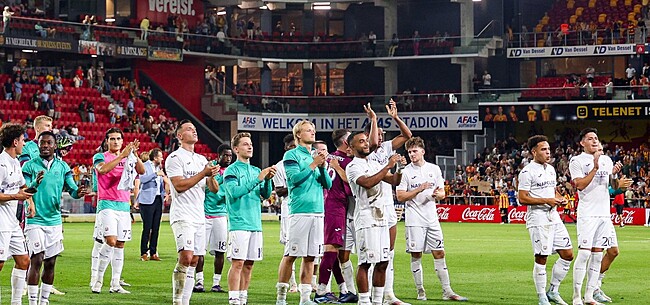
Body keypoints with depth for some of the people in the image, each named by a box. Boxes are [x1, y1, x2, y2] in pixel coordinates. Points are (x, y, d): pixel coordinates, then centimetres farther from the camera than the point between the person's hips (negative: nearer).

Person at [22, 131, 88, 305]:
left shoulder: (62, 166, 7)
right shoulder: (30, 166, -2)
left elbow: (72, 189, 5)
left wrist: (78, 192, -19)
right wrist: (35, 184, -29)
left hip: (54, 220, 4)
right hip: (35, 220, -4)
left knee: (50, 263, 7)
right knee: (36, 261, -11)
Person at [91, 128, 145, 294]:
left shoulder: (128, 158, 14)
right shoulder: (100, 157, 2)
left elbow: (141, 171, -2)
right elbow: (103, 169, -20)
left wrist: (135, 155, -17)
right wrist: (122, 155, -25)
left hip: (124, 205, 5)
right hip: (107, 204, -5)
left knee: (120, 244, 4)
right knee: (111, 240, -19)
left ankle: (115, 284, 7)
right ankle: (98, 277, -7)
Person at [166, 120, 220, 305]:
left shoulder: (202, 160, 18)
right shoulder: (175, 158, -3)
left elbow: (214, 189, 15)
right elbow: (179, 185, -15)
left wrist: (212, 176, -6)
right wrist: (203, 173, -15)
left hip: (199, 217, 7)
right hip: (182, 216, -7)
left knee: (194, 261, 5)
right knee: (186, 257, -20)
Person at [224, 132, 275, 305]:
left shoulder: (256, 171, 17)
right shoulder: (231, 171, -2)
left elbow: (266, 195, 11)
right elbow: (234, 192, -16)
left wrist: (267, 180, -8)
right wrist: (258, 179, -19)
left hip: (255, 224, 6)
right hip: (239, 224, -6)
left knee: (249, 263, 7)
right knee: (238, 263, -11)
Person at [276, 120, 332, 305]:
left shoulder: (317, 155, 17)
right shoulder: (291, 155, 2)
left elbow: (328, 184, 13)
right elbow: (295, 178, -12)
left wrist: (322, 167, -3)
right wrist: (314, 164, -11)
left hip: (317, 211, 6)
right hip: (299, 211, -5)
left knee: (310, 256, 5)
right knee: (291, 254, -5)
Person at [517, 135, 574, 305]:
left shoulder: (551, 169, 16)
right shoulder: (527, 172, -9)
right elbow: (522, 198, -14)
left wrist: (560, 198, 5)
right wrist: (547, 200, -18)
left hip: (554, 217, 8)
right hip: (538, 220, -8)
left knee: (568, 255, 6)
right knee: (541, 259, -6)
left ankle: (553, 291, 18)